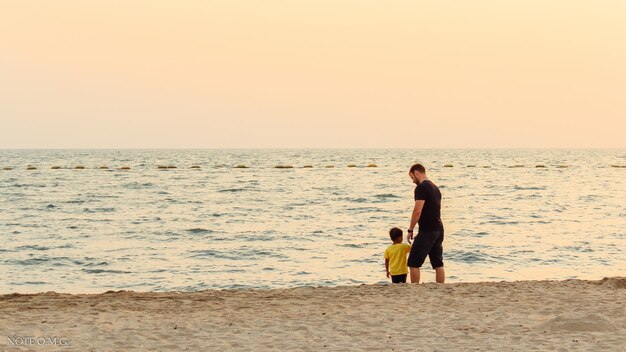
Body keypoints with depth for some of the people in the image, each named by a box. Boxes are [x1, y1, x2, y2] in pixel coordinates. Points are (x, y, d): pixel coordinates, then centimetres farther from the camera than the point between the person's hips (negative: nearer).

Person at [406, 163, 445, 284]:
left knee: (414, 263, -4)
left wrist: (410, 230, -10)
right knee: (438, 264, 10)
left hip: (427, 230, -9)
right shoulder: (435, 188, 17)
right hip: (439, 229, 9)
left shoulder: (421, 188, -11)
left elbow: (417, 211, -17)